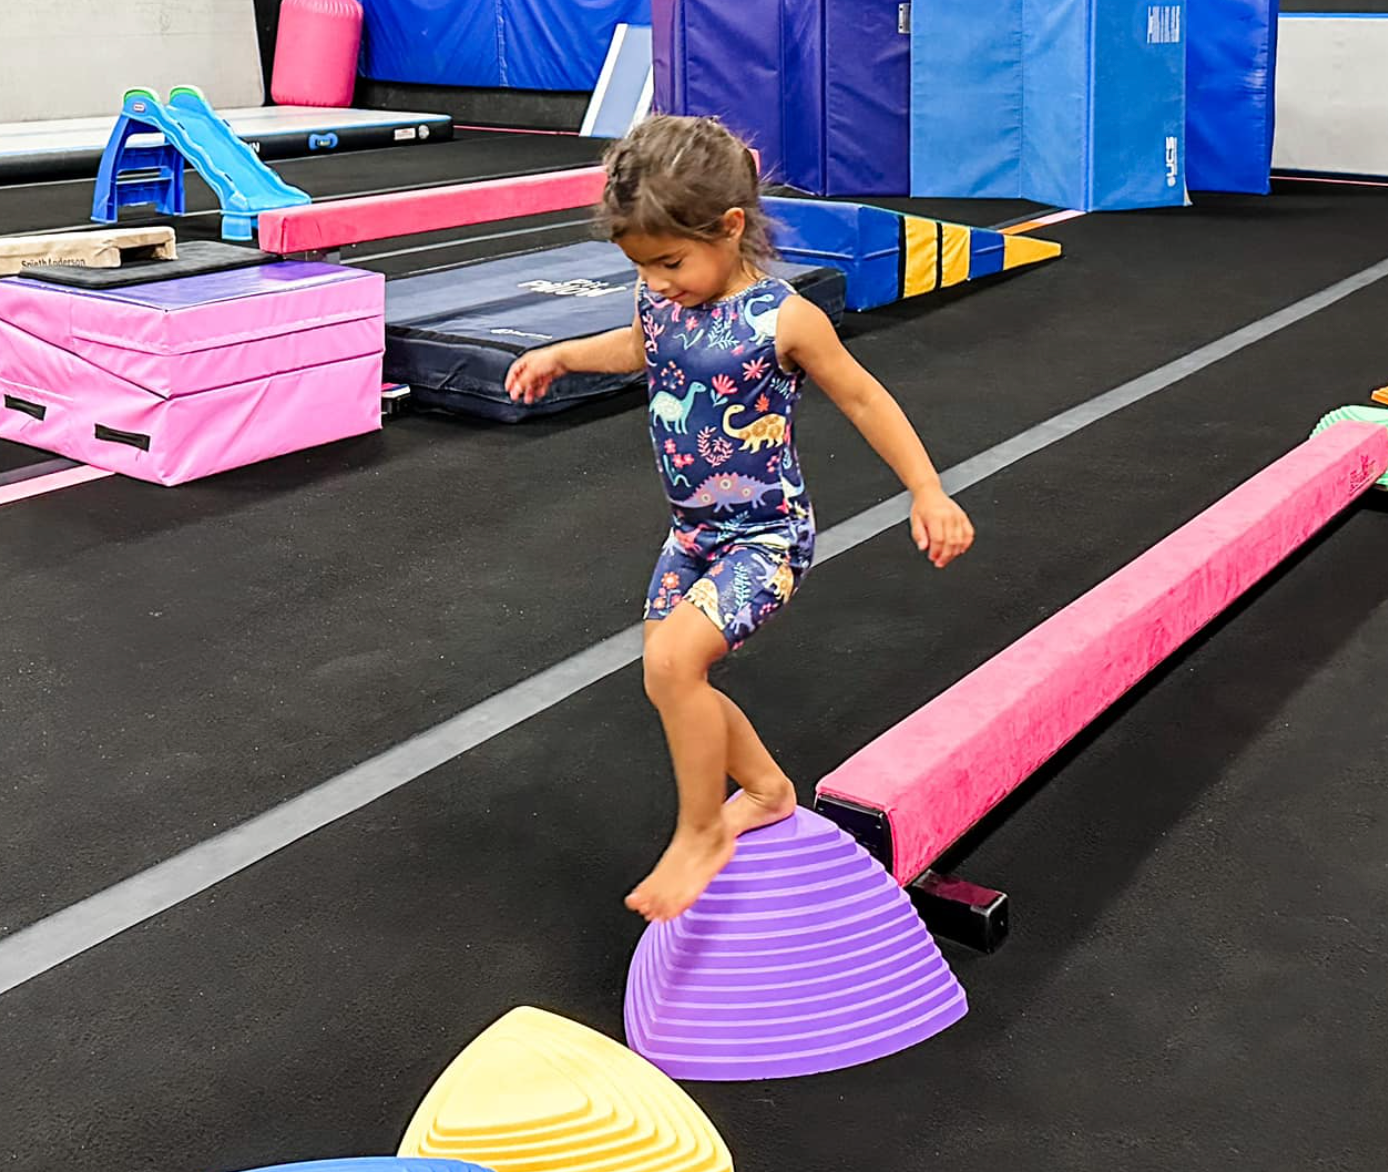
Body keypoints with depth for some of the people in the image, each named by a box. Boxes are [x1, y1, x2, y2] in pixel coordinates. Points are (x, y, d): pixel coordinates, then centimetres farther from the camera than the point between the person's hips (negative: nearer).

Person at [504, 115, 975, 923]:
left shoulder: (784, 318, -21)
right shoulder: (663, 300, -3)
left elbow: (863, 398, -10)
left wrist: (928, 493, -11)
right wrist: (560, 356, 25)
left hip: (765, 534, -8)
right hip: (694, 531, 8)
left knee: (673, 659, -24)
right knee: (670, 681, 13)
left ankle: (701, 831, -3)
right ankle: (766, 789, 38)